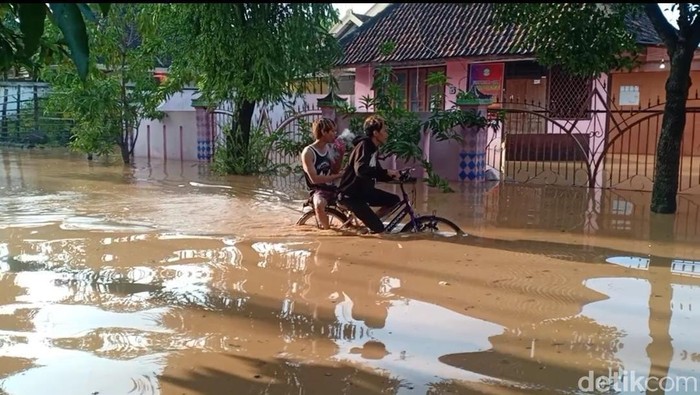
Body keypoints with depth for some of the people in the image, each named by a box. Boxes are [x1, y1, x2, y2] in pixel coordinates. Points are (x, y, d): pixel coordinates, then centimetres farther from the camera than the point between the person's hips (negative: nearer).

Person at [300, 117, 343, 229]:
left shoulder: (329, 148, 10)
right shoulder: (308, 152, -13)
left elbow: (334, 172, 10)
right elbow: (314, 179, -21)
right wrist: (338, 176, -20)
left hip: (332, 188, 7)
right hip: (318, 190, -7)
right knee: (319, 204, -39)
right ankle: (326, 229, -18)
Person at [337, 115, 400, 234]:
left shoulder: (374, 148, 9)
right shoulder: (363, 145, -19)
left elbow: (377, 175, 16)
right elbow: (361, 170, -36)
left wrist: (392, 175, -1)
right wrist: (386, 171, -33)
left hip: (364, 191, 9)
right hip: (351, 194, -9)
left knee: (394, 200, 4)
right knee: (378, 228, -13)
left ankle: (369, 221, 13)